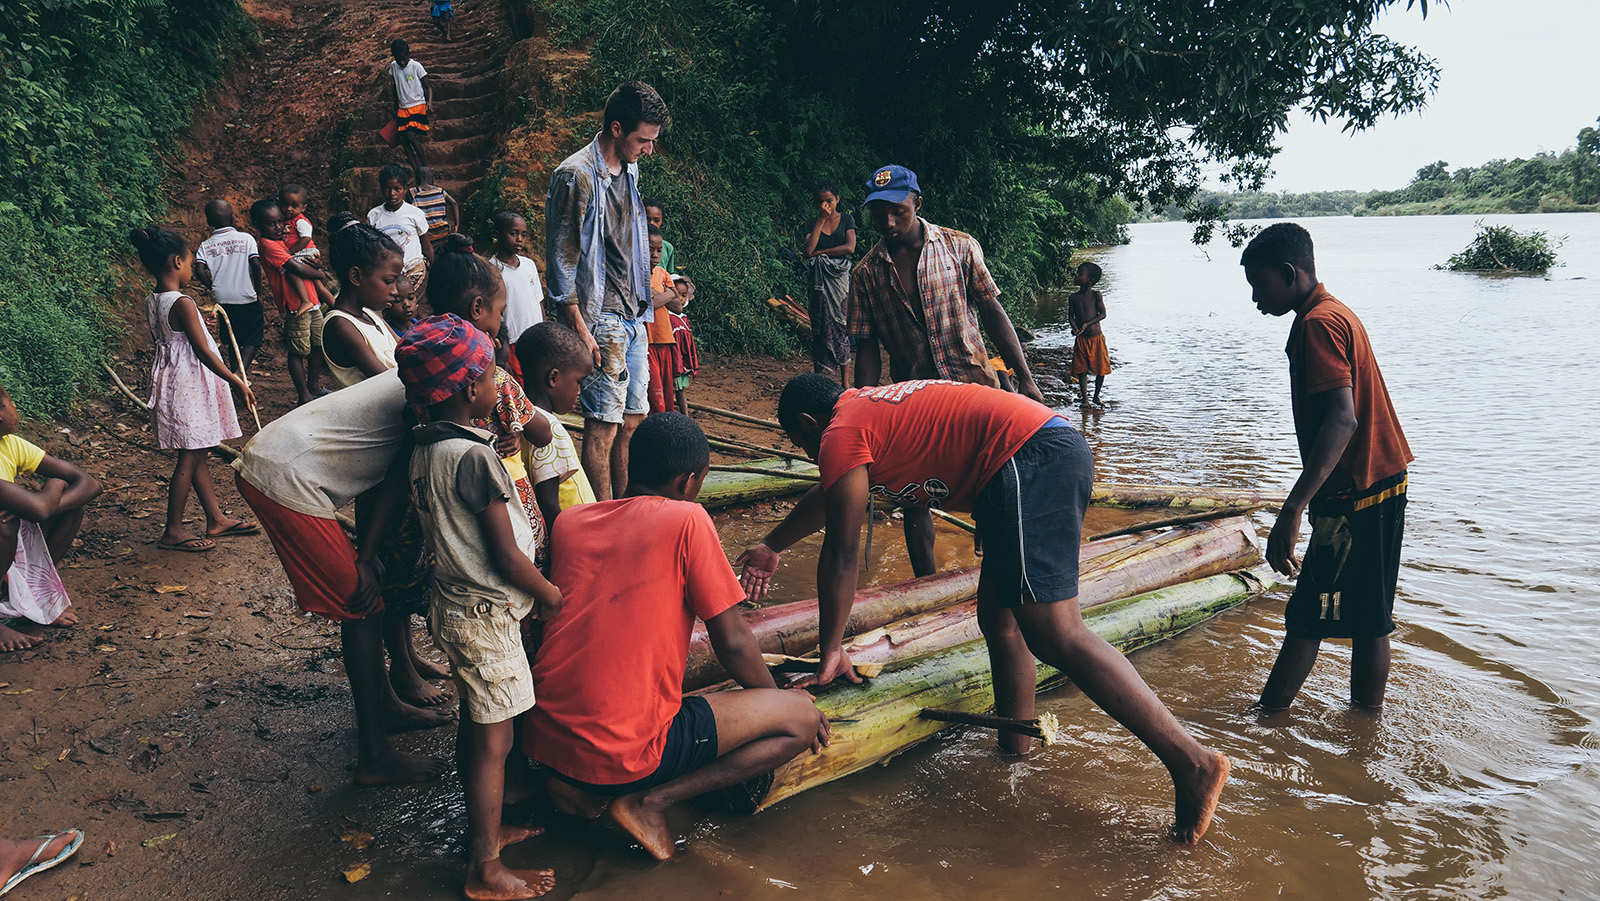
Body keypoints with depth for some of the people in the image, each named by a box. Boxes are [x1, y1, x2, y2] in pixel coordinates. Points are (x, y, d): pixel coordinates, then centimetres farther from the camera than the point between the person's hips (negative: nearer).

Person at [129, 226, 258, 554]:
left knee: (198, 454, 16)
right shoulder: (183, 303, -20)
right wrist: (236, 381, -14)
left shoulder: (152, 302, 6)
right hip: (190, 385, -10)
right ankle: (172, 532, 5)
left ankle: (216, 519, 25)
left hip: (172, 377, 10)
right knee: (189, 459, -2)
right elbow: (203, 351, -19)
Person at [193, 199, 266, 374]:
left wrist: (213, 288, 5)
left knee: (233, 342, 19)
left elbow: (199, 270, -10)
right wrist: (258, 292, -5)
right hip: (247, 299, -3)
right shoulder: (246, 239, -5)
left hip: (222, 300, 3)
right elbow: (255, 264, -14)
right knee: (252, 342, 0)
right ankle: (238, 375, -22)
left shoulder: (206, 245, 2)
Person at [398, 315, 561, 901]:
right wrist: (552, 596, -5)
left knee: (474, 726, 21)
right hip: (486, 614, -9)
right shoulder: (474, 456, -24)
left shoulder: (427, 448, 5)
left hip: (454, 604, 9)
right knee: (494, 740, 1)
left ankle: (483, 831, 37)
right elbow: (506, 555, -21)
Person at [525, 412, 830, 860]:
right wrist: (778, 704, 15)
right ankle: (650, 801, -3)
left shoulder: (568, 521, 8)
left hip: (543, 738, 7)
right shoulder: (687, 520, -8)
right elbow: (732, 643, -4)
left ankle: (574, 783, 14)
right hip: (626, 753, -7)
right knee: (802, 716, 2)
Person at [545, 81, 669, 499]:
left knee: (633, 420, 11)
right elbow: (561, 260, -13)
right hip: (601, 321, -8)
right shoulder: (576, 175, -12)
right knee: (603, 423, -6)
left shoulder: (628, 171, 14)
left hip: (633, 319, 8)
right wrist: (580, 330, -17)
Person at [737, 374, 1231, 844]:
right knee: (999, 620, 17)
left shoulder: (841, 434, 2)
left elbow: (841, 556, 2)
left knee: (1057, 637, -16)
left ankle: (1191, 763, -18)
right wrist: (772, 546, 60)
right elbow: (827, 496, 47)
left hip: (1028, 460, -10)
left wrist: (830, 650, 11)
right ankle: (1015, 750, 23)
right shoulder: (867, 405, 31)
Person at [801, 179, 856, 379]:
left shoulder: (846, 219, 7)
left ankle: (844, 382, 5)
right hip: (820, 283, 1)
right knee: (821, 330, -1)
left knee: (842, 328, 1)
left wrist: (820, 252, -5)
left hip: (841, 280, -1)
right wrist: (821, 220, -6)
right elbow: (808, 251, -8)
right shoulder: (812, 224, 9)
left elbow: (850, 248, -7)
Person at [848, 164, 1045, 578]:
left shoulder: (960, 247, -2)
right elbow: (867, 349, 4)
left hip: (975, 387, -1)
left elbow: (993, 312, 0)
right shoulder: (866, 273, 1)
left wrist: (1025, 378, -5)